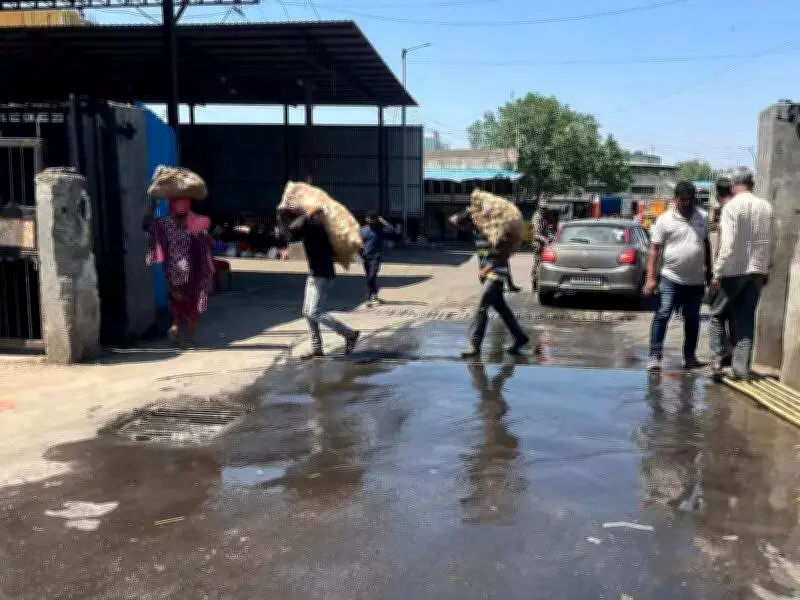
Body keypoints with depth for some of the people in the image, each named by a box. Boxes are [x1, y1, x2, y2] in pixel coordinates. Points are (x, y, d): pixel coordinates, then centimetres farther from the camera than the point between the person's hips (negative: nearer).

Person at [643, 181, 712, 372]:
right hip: (671, 278, -4)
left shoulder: (702, 218, 9)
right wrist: (651, 278, -12)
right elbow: (655, 249, -6)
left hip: (696, 280, 5)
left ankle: (689, 356, 22)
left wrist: (708, 270, 18)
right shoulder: (665, 220, -4)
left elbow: (706, 244, 20)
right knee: (663, 314, -11)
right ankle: (655, 356, -8)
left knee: (692, 319, 11)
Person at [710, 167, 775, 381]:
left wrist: (717, 273, -14)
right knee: (747, 319, 9)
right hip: (757, 271, 5)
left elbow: (728, 244, -17)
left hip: (733, 270, -5)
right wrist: (766, 269, 19)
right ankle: (741, 368, 9)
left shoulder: (732, 206, -11)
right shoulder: (766, 207, 5)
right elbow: (771, 242, 9)